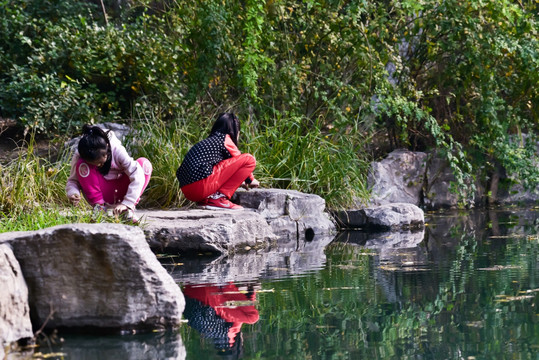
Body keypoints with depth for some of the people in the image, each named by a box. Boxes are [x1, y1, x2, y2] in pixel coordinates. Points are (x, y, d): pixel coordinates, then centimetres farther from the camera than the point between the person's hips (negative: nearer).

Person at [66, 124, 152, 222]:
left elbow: (138, 177, -31)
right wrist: (73, 193, -36)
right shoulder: (79, 157, -21)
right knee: (82, 166, -26)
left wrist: (126, 204, -40)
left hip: (120, 191, 0)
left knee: (144, 163, -24)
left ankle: (128, 209, -24)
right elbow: (73, 180, -10)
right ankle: (99, 207, -23)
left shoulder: (117, 151, -26)